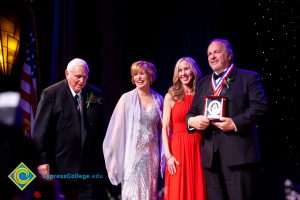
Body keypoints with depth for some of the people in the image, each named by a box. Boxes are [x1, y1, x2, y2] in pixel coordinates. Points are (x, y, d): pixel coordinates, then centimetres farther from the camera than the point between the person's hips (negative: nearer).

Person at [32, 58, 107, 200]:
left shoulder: (95, 95, 4)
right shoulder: (51, 94, -6)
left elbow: (101, 128, 9)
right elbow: (40, 131, -8)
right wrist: (42, 160, -13)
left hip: (90, 165, 3)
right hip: (62, 165, -3)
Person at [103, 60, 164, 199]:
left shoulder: (158, 99, 5)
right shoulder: (127, 98, -3)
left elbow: (162, 128, 10)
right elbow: (118, 127, -3)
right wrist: (114, 154, -4)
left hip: (152, 153, 3)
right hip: (132, 153, -3)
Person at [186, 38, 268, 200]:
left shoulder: (249, 77, 6)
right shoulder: (203, 83, 24)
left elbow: (260, 107, -6)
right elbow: (192, 112, 21)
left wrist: (236, 123, -16)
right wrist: (192, 120, -4)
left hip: (238, 154, -5)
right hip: (210, 155, 5)